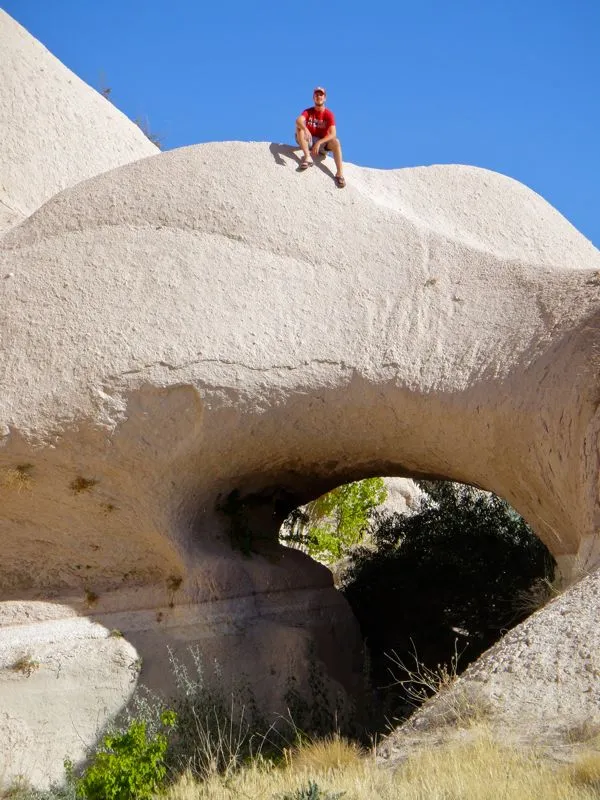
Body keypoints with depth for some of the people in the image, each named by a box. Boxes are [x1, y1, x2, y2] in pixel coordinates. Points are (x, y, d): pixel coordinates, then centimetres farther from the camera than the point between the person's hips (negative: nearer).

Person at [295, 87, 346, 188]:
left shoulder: (329, 114, -8)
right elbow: (299, 121, -27)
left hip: (323, 142, -1)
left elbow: (332, 134, -21)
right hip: (309, 141, 1)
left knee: (336, 142, -32)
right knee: (299, 127, -26)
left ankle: (340, 174, -39)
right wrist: (305, 129, -51)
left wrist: (319, 143, -36)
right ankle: (307, 157, -37)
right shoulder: (308, 112, -4)